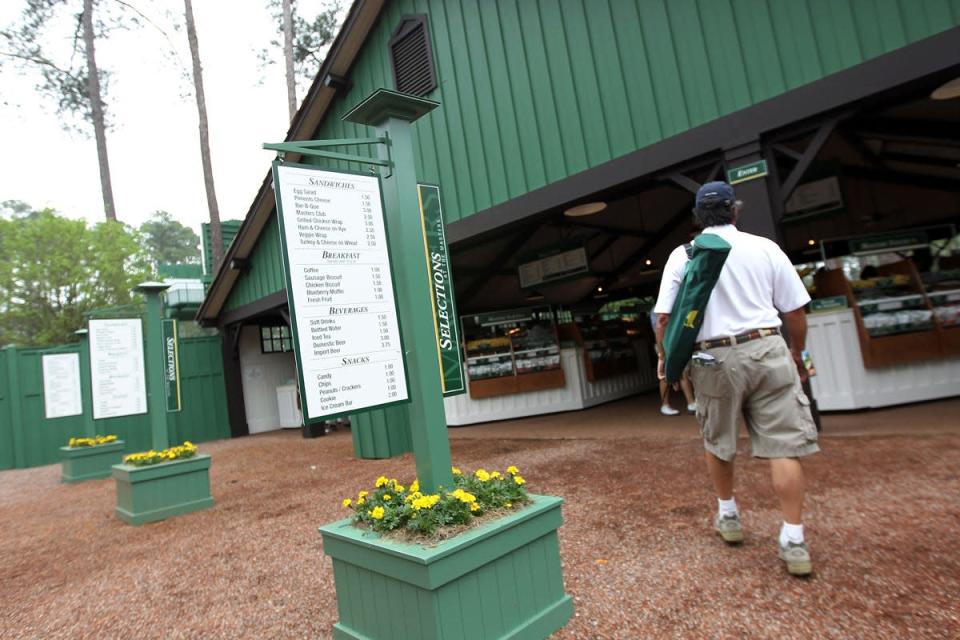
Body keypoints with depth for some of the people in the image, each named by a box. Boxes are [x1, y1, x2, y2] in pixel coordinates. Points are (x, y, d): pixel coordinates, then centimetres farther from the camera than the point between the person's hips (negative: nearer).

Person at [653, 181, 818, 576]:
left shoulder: (682, 256, 1)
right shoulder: (765, 248, 4)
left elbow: (664, 316, -3)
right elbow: (795, 311, 5)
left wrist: (664, 357, 12)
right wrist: (797, 354, 20)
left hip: (715, 358, 0)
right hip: (767, 350, 1)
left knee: (717, 442, 19)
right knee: (784, 445, 4)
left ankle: (728, 515, 32)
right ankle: (793, 541, 5)